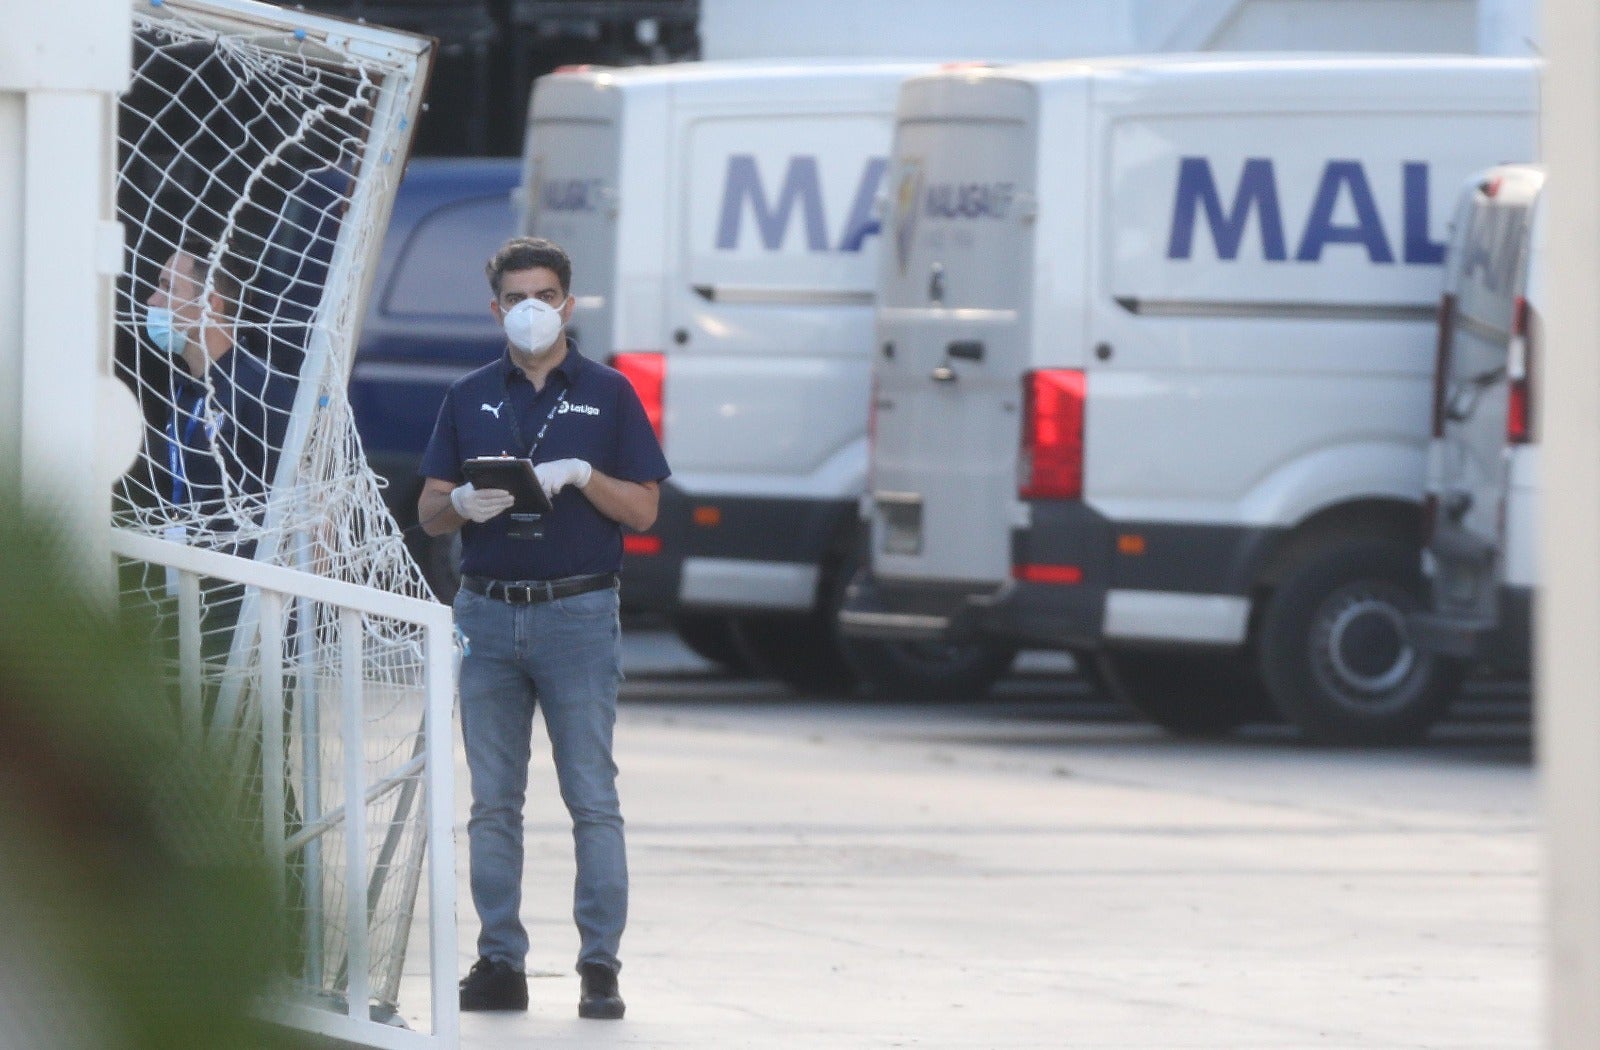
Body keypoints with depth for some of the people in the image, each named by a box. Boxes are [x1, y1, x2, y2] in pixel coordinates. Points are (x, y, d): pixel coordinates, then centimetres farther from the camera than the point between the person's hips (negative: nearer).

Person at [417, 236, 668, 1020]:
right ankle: (500, 962, 7)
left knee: (592, 797, -5)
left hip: (578, 611, -3)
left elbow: (643, 510, 2)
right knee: (493, 801, 3)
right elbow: (429, 514, 10)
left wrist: (582, 475, -14)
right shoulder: (469, 399, 12)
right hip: (488, 611, 3)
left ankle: (601, 964, -4)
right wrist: (463, 502, -12)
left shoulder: (607, 394, 5)